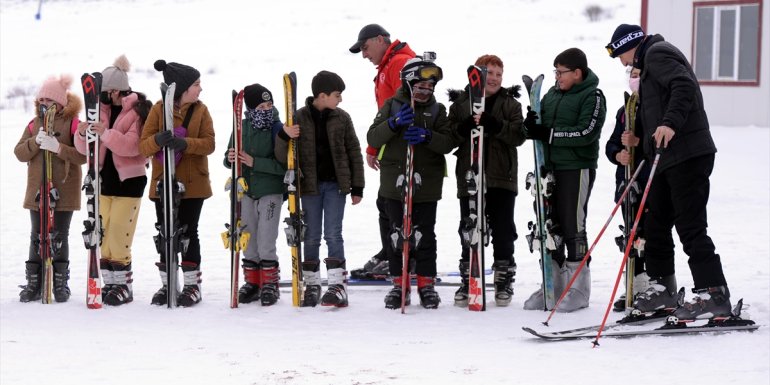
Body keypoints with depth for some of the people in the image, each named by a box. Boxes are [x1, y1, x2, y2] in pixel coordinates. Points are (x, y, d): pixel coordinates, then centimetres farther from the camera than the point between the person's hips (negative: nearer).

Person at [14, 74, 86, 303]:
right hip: (37, 191, 4)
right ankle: (34, 284, 11)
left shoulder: (73, 124, -4)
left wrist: (58, 147, -26)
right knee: (37, 238, 6)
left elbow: (83, 155, -14)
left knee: (59, 239, 3)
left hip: (64, 192, -4)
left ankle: (60, 284, 10)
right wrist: (36, 142, -16)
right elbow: (19, 153, 2)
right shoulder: (35, 124, 9)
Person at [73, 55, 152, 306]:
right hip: (105, 179, 7)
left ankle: (124, 285, -2)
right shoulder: (102, 109, 9)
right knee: (103, 234, 6)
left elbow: (133, 145, -23)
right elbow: (85, 149, 7)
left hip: (128, 181, -7)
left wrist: (106, 134, -32)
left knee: (118, 233, -11)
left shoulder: (138, 111, -10)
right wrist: (82, 135, -15)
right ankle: (110, 283, 14)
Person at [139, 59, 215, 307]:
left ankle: (192, 285, 10)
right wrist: (158, 140, -30)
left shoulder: (200, 110, 1)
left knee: (188, 233, 3)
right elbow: (143, 146, -7)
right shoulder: (159, 109, -2)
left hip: (192, 184, 0)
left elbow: (208, 143, -9)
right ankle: (167, 285, 15)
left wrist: (185, 143, -27)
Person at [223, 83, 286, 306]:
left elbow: (283, 164, -17)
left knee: (266, 242, -5)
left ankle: (270, 283, 9)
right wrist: (230, 160, -14)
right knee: (248, 241, 11)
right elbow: (230, 158, 10)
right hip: (246, 191, 4)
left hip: (270, 192, -4)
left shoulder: (278, 129, -11)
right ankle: (252, 282, 22)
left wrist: (254, 162, -22)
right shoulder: (242, 128, 2)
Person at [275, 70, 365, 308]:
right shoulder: (299, 118, -2)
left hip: (335, 184, 0)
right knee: (311, 237, 6)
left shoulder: (341, 118, 3)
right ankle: (311, 286, 13)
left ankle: (338, 286, -6)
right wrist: (284, 135, -23)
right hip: (310, 185, 0)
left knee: (333, 234, -5)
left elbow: (354, 152, 7)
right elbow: (282, 155, -2)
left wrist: (357, 187, 4)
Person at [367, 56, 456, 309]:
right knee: (398, 234, 3)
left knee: (424, 235, 1)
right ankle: (399, 283, 11)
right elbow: (373, 138, -4)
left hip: (426, 184, 0)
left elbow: (448, 143, -3)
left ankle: (426, 283, 10)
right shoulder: (392, 106, 5)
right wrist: (394, 123, -21)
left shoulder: (437, 110, 7)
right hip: (395, 181, 0)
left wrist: (427, 136, -22)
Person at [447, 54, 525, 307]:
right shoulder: (459, 103, 7)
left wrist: (495, 125, -21)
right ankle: (468, 281, 15)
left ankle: (504, 281, 14)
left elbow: (518, 135, -6)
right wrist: (464, 127, -19)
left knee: (503, 231, 4)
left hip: (502, 178, 0)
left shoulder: (510, 104, 6)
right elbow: (449, 136, 1)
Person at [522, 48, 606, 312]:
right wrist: (532, 125, -6)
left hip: (577, 168, -7)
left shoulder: (592, 97, -7)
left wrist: (550, 134, -19)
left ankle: (579, 290, 3)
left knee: (573, 227, -4)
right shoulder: (553, 94, 15)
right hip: (550, 167, 7)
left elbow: (586, 132, -18)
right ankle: (553, 285, 17)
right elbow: (540, 127, 17)